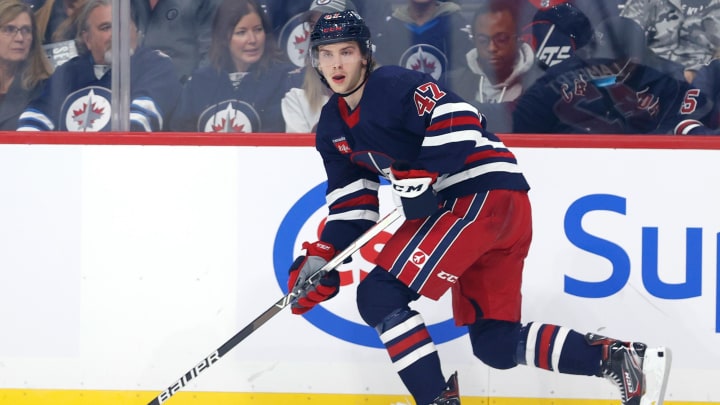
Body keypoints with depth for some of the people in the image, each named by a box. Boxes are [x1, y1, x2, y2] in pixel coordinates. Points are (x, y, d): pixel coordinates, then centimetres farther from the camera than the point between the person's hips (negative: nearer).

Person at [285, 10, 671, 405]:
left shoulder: (392, 85, -11)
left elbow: (456, 120, -23)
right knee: (496, 343, 9)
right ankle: (614, 357, 11)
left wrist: (418, 176, -25)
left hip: (488, 192, -10)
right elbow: (351, 203, 16)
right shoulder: (332, 128, 16)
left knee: (379, 295, -15)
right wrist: (321, 258, 2)